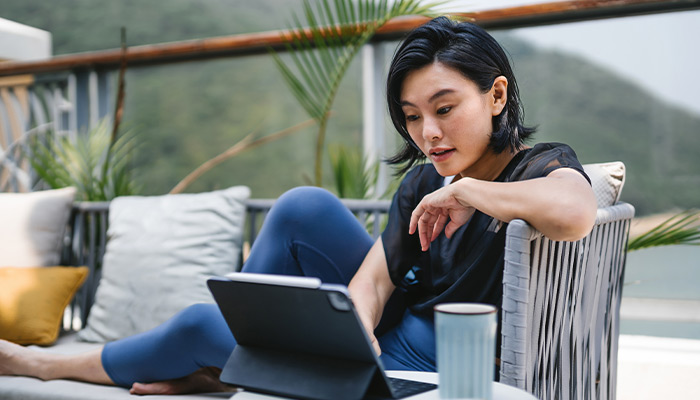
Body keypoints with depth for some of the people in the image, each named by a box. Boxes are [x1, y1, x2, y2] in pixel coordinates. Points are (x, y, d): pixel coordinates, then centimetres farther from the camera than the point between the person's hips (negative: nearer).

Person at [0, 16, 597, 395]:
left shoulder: (542, 166, -16)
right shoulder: (423, 181, 4)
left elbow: (575, 212, -42)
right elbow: (372, 276, -5)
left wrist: (461, 190, -28)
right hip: (389, 333, 6)